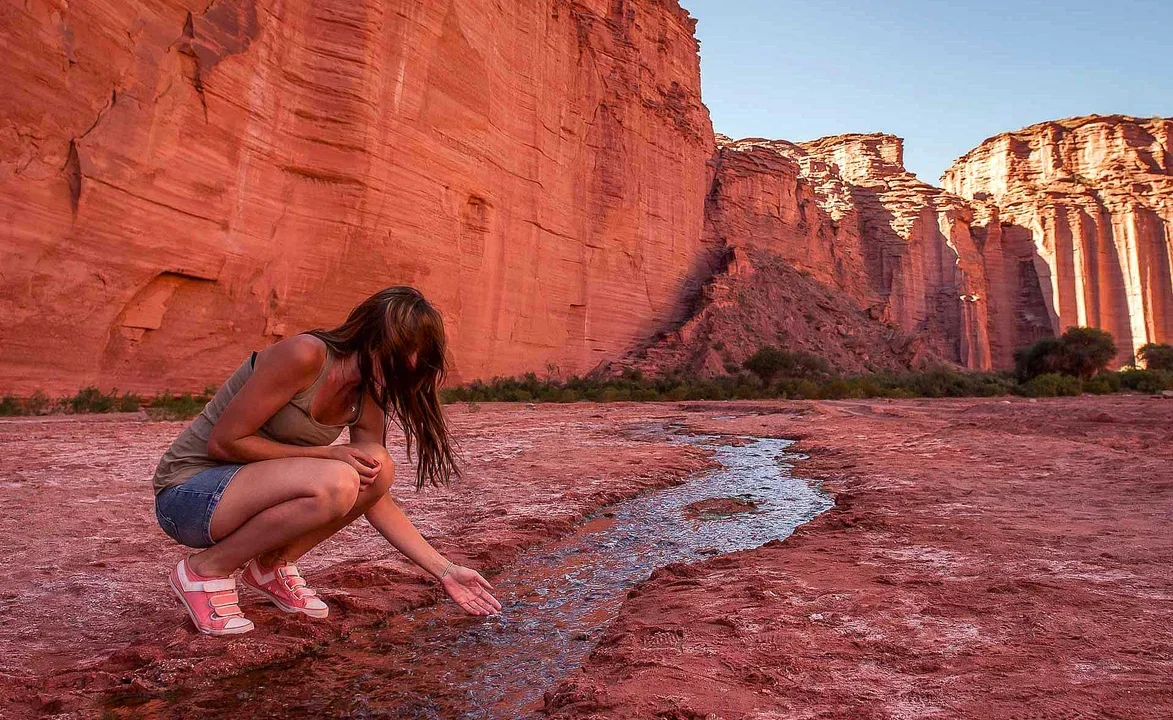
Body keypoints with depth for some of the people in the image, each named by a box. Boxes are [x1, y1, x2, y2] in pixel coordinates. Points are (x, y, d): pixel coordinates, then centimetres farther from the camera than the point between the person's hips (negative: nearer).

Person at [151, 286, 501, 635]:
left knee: (378, 468, -13)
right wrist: (328, 453, -21)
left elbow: (377, 500, 0)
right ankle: (205, 570, -9)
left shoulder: (366, 400, -1)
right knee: (335, 483, -31)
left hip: (246, 483, 7)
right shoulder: (304, 355, -24)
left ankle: (272, 566, 3)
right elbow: (224, 442, -21)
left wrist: (445, 571, -4)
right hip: (188, 492, -7)